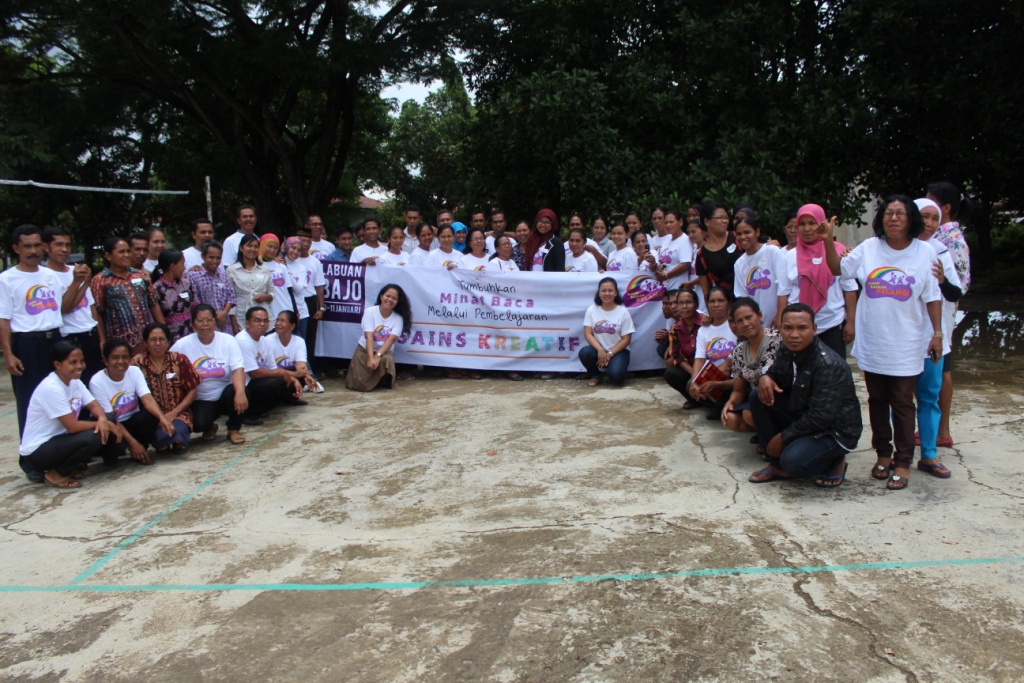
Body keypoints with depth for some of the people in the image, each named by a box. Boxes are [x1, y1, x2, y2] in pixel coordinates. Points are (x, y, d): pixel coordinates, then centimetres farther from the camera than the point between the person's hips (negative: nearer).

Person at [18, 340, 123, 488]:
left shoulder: (74, 381, 3)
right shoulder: (51, 388, -25)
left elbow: (94, 406, 1)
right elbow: (72, 426, -26)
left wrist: (102, 419, -22)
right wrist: (99, 423, -12)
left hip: (59, 438, 9)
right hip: (37, 451, -9)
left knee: (106, 426, -7)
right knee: (92, 437, -30)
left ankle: (74, 465, 3)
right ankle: (55, 473, -8)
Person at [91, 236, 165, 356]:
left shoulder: (142, 276, 12)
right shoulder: (100, 281, -1)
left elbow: (154, 305, 15)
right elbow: (97, 315, -2)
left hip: (149, 339, 4)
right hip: (121, 343, -4)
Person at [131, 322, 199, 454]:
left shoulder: (179, 360, 0)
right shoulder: (139, 362, -2)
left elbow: (193, 391, 3)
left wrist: (174, 412, -9)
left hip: (178, 413, 0)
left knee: (177, 431, -32)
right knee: (163, 435, -31)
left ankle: (181, 440, 6)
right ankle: (162, 444, 7)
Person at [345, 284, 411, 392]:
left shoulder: (398, 318, -8)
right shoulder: (370, 312, -12)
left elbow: (391, 339, -19)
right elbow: (369, 337, -21)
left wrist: (378, 356, -33)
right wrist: (371, 358, -34)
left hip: (384, 352, 1)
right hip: (365, 350, -1)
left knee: (386, 359, -36)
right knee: (360, 384, -18)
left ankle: (382, 381, -2)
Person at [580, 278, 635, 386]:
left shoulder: (623, 312, -5)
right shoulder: (591, 310, 0)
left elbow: (626, 339, -6)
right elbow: (588, 334, -6)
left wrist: (610, 354, -17)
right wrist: (600, 350, -22)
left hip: (618, 351, -2)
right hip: (598, 350, 2)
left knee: (616, 374, -31)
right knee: (584, 352, -31)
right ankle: (595, 375, 0)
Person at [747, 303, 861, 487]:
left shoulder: (828, 365, -28)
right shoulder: (788, 351, -5)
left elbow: (820, 418, -28)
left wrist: (783, 436, -19)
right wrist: (765, 378, -14)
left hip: (835, 429, -8)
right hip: (803, 417, 8)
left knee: (793, 461, -32)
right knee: (758, 398, -6)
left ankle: (835, 462, 4)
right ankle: (777, 465, 4)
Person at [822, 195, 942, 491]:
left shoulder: (925, 252, -3)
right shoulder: (869, 248, 0)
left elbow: (932, 297, 0)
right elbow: (838, 269, 5)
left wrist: (937, 333, -2)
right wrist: (828, 241, -9)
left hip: (906, 345, -2)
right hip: (872, 343, 2)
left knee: (902, 403, 1)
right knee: (877, 401, 12)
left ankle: (903, 462, 11)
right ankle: (883, 454, 26)